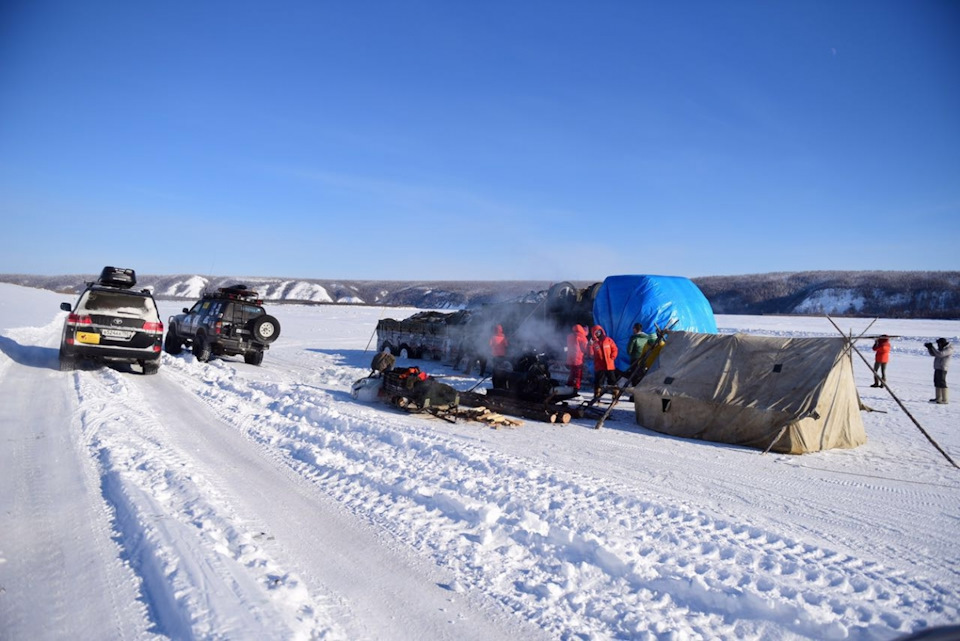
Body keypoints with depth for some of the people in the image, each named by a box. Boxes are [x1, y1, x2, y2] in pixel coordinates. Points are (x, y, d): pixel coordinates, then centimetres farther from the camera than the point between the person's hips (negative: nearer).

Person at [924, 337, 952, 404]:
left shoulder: (949, 349, -13)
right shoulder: (942, 349, 16)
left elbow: (940, 354, -26)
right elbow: (933, 354, 20)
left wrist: (932, 347, -22)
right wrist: (929, 348, 5)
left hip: (942, 369, -10)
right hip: (937, 368, 10)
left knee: (942, 383, -10)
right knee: (937, 382, 14)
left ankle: (945, 400, -9)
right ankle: (938, 398, 21)